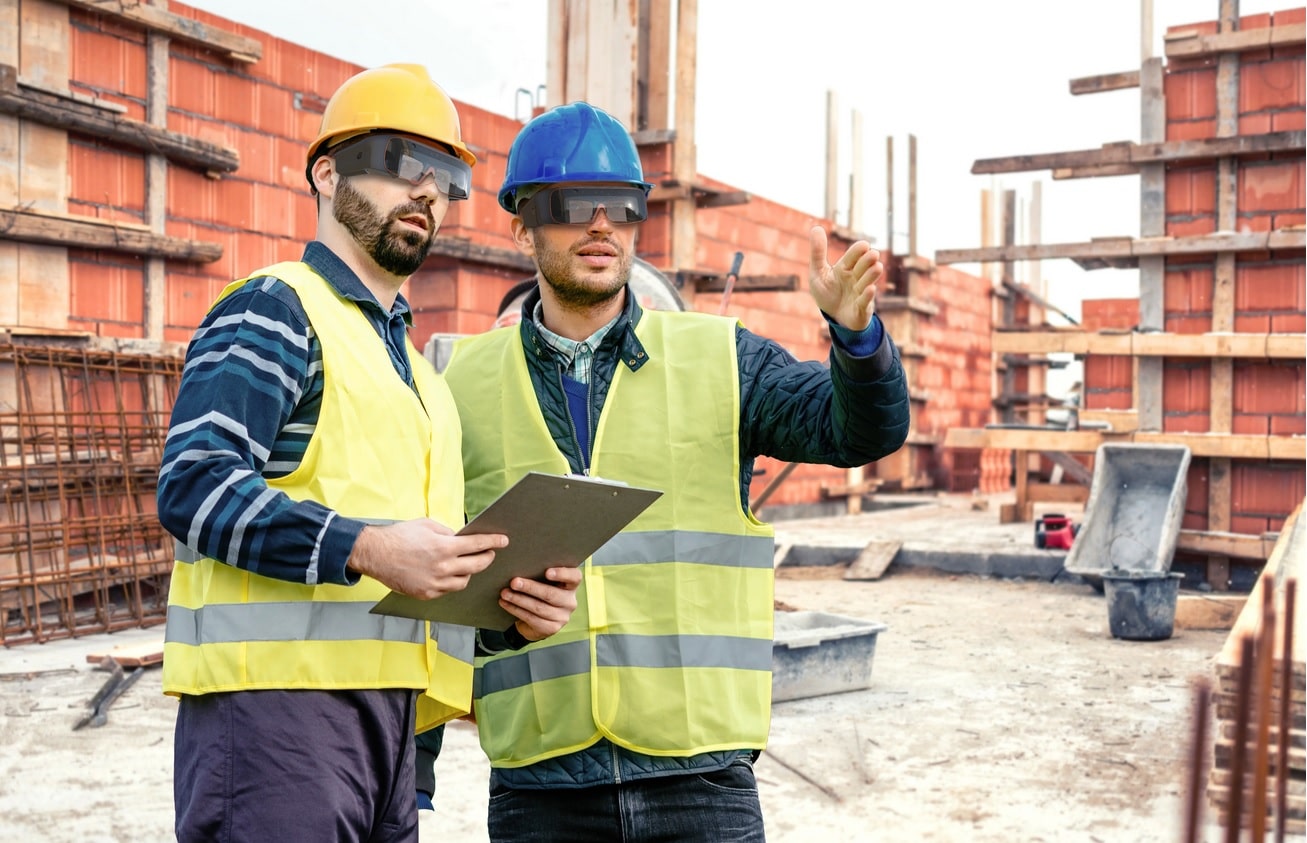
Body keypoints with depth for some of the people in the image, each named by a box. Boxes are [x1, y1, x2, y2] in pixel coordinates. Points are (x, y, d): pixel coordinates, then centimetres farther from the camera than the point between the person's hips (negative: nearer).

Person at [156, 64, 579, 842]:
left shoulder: (413, 362, 24)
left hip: (386, 705, 8)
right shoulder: (274, 309, -2)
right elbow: (193, 485, -16)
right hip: (273, 691, -8)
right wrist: (366, 549, -26)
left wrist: (519, 596, 4)